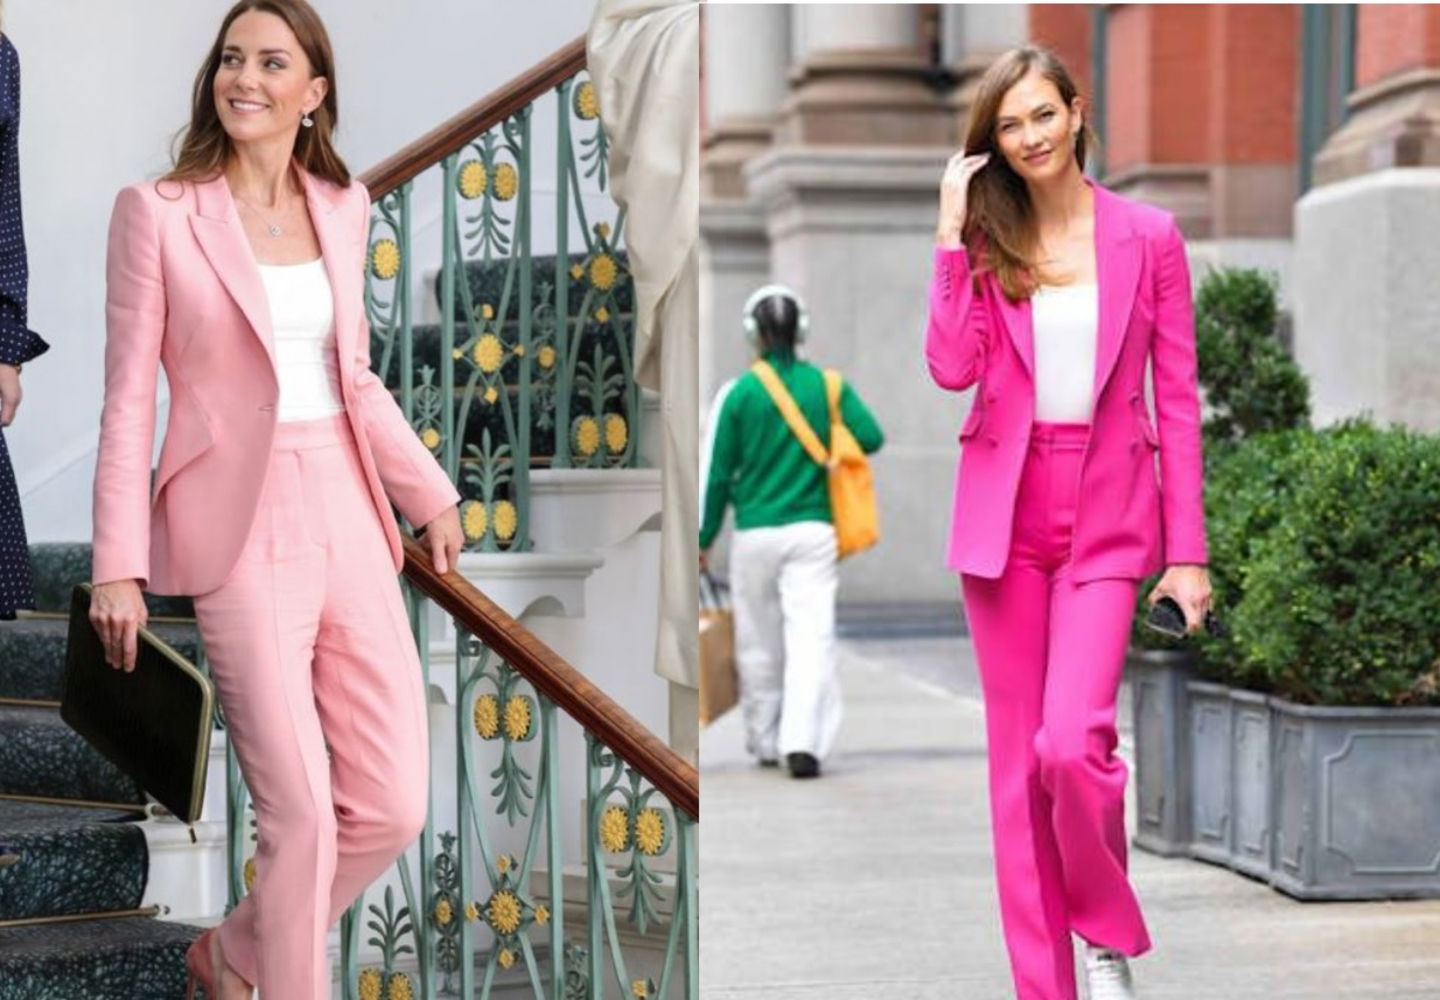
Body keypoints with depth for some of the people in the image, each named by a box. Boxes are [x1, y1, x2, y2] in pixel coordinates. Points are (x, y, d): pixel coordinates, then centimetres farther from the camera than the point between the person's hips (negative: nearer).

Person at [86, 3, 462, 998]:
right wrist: (118, 564, -7)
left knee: (393, 807, 5)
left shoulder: (343, 206, 10)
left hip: (349, 518, 5)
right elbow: (130, 398, -4)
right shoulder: (158, 210, -4)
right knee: (302, 814, -4)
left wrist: (428, 491, 20)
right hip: (241, 528, -5)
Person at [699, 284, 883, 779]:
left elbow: (715, 472, 0)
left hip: (755, 535, 0)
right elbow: (871, 438, -6)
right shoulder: (829, 386, 1)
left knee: (759, 643, 13)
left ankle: (765, 741, 23)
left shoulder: (738, 392, -2)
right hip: (813, 531, 0)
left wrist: (703, 538, 8)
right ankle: (802, 741, -20)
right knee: (811, 636, -5)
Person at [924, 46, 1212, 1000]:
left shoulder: (1148, 236, 2)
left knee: (1070, 744, -17)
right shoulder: (986, 241, 6)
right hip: (1004, 515, 2)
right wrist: (954, 234, -10)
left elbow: (1178, 399, 2)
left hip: (1107, 516, -2)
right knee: (1018, 761, 4)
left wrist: (1189, 550, -2)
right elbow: (952, 368, -9)